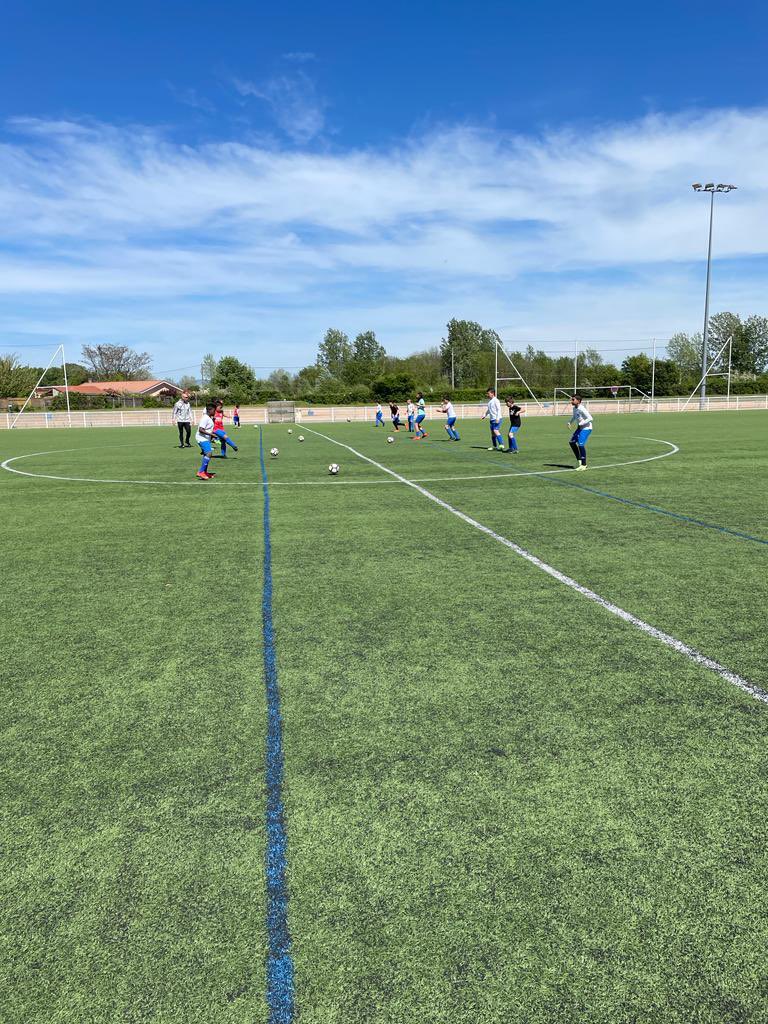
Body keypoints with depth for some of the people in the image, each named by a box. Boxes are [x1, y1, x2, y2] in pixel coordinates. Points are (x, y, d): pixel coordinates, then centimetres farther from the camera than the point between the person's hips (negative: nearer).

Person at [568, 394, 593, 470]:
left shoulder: (582, 409, -23)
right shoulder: (574, 408, 5)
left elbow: (590, 418, -25)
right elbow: (573, 417, 24)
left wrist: (581, 424, -26)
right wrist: (569, 423, 7)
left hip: (586, 428, -10)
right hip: (580, 428, 10)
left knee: (581, 444, -16)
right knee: (572, 442, 8)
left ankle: (584, 465, -6)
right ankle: (579, 460, 18)